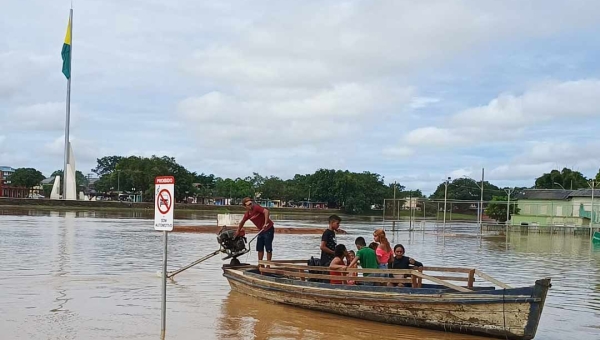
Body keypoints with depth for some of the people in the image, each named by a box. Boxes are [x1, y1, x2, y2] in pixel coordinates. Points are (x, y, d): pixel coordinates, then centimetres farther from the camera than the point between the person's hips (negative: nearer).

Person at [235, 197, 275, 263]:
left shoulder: (256, 208, -20)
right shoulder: (247, 214, 2)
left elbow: (266, 211, -35)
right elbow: (242, 222, 20)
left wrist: (265, 223, -40)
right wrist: (238, 231, 28)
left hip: (268, 229, -8)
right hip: (261, 231, 8)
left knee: (268, 247, -5)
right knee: (259, 248, 12)